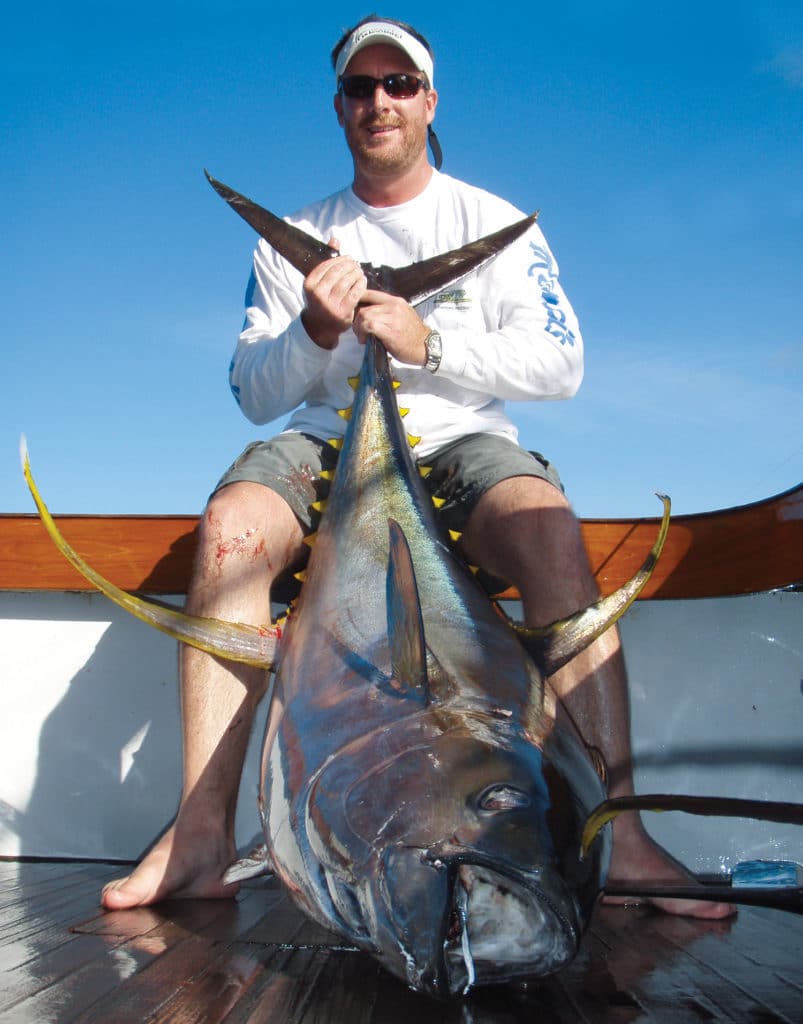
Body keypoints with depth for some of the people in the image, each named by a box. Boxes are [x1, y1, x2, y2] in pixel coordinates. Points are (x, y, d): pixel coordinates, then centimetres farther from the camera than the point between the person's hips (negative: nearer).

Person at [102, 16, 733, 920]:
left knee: (550, 529, -34)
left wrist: (429, 342, -13)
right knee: (231, 523, -30)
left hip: (460, 439, -1)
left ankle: (618, 836, -31)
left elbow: (560, 367, 0)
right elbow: (255, 396, 9)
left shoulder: (495, 223, 11)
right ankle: (201, 836, -28)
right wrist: (313, 331, -12)